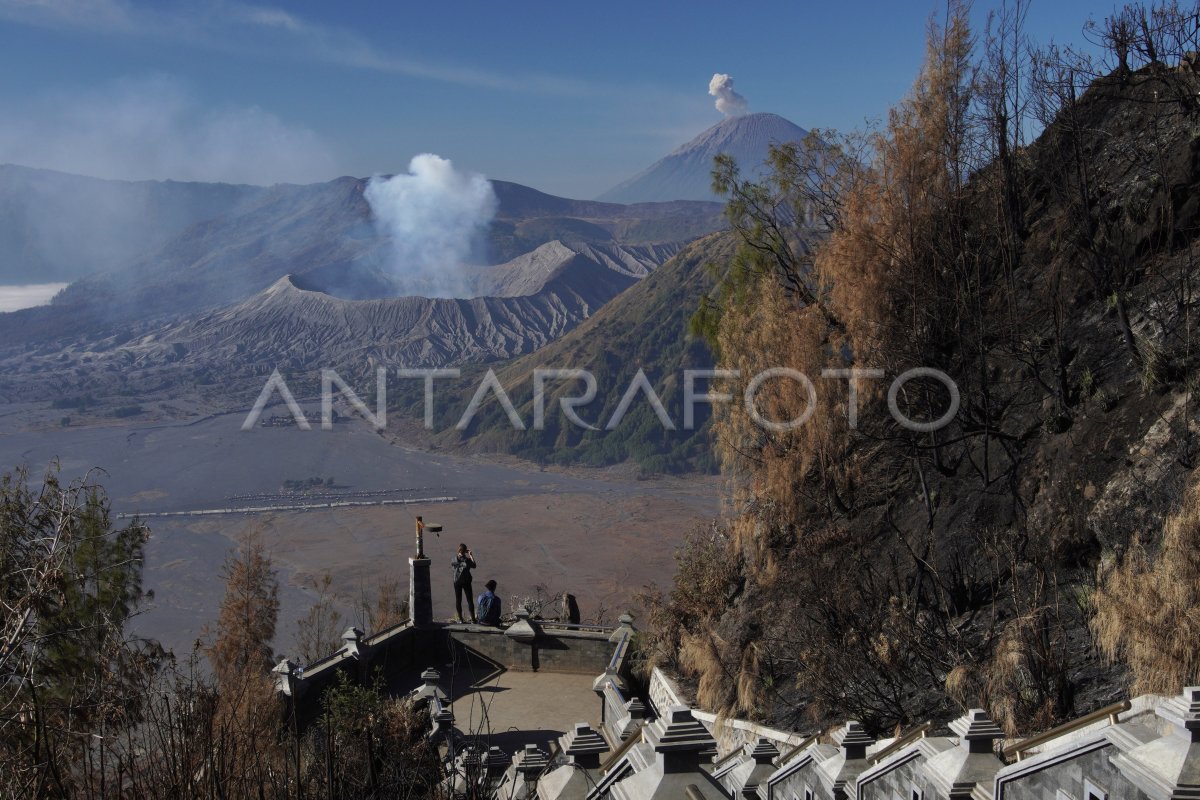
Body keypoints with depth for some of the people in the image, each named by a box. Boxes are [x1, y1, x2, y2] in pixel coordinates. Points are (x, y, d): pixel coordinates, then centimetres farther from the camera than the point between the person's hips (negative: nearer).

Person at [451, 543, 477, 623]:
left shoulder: (455, 559, -10)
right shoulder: (467, 559, -16)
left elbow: (451, 564, 11)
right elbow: (474, 566, -1)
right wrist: (471, 556, 4)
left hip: (457, 582, 1)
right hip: (467, 582, -1)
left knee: (458, 600, 10)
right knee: (469, 600, 6)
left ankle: (460, 618, 12)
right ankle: (473, 618, 6)